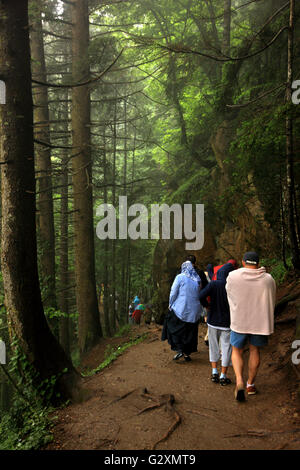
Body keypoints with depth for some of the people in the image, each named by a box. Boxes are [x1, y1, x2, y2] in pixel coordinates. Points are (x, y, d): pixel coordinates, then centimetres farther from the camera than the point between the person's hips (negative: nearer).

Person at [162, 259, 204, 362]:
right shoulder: (198, 279, 6)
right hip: (194, 312, 5)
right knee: (190, 332, 15)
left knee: (174, 328, 11)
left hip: (181, 309, -4)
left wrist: (170, 305, 6)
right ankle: (187, 353, 19)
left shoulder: (180, 277, -8)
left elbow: (173, 293, -8)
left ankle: (179, 350, 0)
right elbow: (199, 295, 8)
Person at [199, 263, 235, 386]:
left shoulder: (213, 284, -11)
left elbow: (201, 296, -22)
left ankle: (214, 372, 16)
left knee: (214, 346, 17)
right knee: (226, 348, 10)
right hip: (227, 323, -1)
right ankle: (223, 376, 14)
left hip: (213, 321, 1)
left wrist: (206, 305, -4)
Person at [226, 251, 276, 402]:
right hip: (260, 322, 2)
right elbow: (271, 302, 8)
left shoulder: (233, 276, -10)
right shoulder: (268, 279, -3)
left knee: (237, 351, 14)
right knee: (255, 350, 19)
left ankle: (239, 382, -5)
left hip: (239, 321, -1)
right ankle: (251, 384, 28)